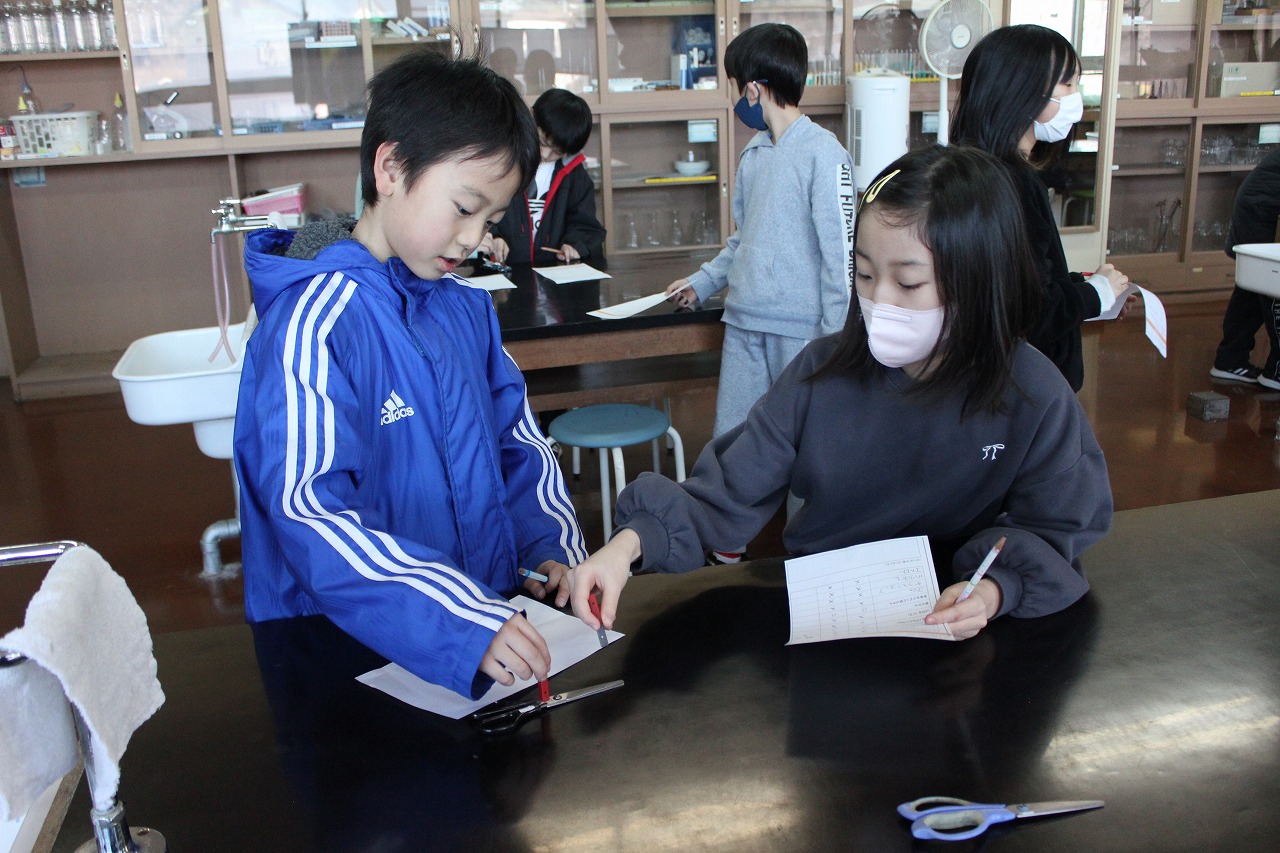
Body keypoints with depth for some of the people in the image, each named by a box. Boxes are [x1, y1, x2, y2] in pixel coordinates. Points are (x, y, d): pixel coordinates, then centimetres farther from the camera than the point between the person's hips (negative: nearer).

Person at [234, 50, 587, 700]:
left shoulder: (467, 309, 10)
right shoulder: (313, 323, -14)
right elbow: (312, 513, -23)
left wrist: (552, 546, 1)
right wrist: (463, 624, -29)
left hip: (490, 615, 5)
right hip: (353, 647, -4)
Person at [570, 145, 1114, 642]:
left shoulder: (1033, 399, -12)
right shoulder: (823, 374, -9)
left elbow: (1054, 528, 0)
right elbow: (728, 492, -8)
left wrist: (996, 589, -22)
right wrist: (633, 540, -25)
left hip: (949, 637, 1)